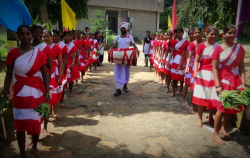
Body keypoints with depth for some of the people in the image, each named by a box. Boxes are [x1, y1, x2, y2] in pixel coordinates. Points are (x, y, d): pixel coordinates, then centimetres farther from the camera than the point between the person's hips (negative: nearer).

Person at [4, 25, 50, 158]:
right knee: (20, 124, 6)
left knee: (36, 122, 11)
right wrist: (5, 94, -2)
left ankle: (34, 147, 36)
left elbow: (45, 75, -1)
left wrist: (46, 93, -6)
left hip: (37, 92, 0)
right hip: (20, 93, 0)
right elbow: (8, 76, 1)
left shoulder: (39, 54, -4)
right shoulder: (12, 54, -3)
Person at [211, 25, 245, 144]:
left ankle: (223, 128, 33)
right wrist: (217, 85, -17)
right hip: (223, 80, -4)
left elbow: (241, 67, 3)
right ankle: (215, 133, 12)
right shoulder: (218, 49, -7)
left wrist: (243, 83, -5)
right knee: (221, 108, -2)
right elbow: (214, 68, -10)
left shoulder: (239, 48, 3)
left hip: (235, 81, 4)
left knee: (231, 107, 12)